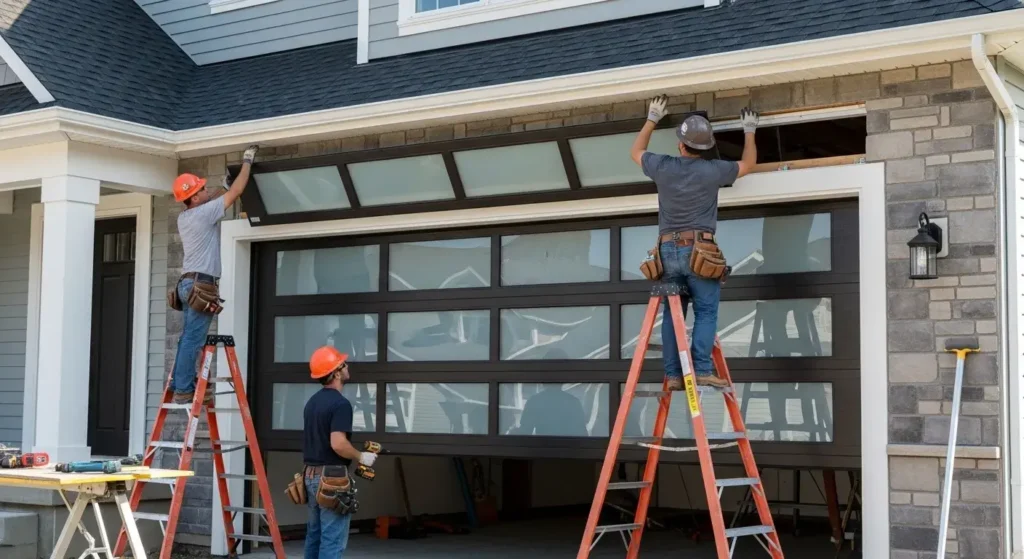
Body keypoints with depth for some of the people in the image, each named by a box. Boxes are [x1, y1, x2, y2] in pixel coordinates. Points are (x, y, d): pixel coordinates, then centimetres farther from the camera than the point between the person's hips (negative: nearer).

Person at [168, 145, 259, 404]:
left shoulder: (183, 218, 14)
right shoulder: (204, 213, -10)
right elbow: (236, 192, -3)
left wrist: (224, 187, 32)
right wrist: (247, 162, 7)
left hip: (189, 283, 9)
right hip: (201, 284, -9)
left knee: (189, 338, 11)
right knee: (193, 339, -9)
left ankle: (181, 386, 12)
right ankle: (183, 389, -10)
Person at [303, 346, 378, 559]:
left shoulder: (312, 402, 13)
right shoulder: (340, 403, -17)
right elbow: (338, 444, -25)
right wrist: (361, 457, -10)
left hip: (311, 475, 9)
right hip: (331, 478, -9)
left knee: (314, 535, 15)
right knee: (332, 540, -5)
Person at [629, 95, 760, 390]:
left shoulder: (663, 167, 4)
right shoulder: (713, 170, -1)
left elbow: (636, 152, 27)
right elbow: (748, 163, 20)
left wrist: (652, 119, 35)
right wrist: (749, 130, 34)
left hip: (668, 251, 3)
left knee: (672, 314, 5)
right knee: (706, 312, -2)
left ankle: (673, 374, 1)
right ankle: (702, 370, -15)